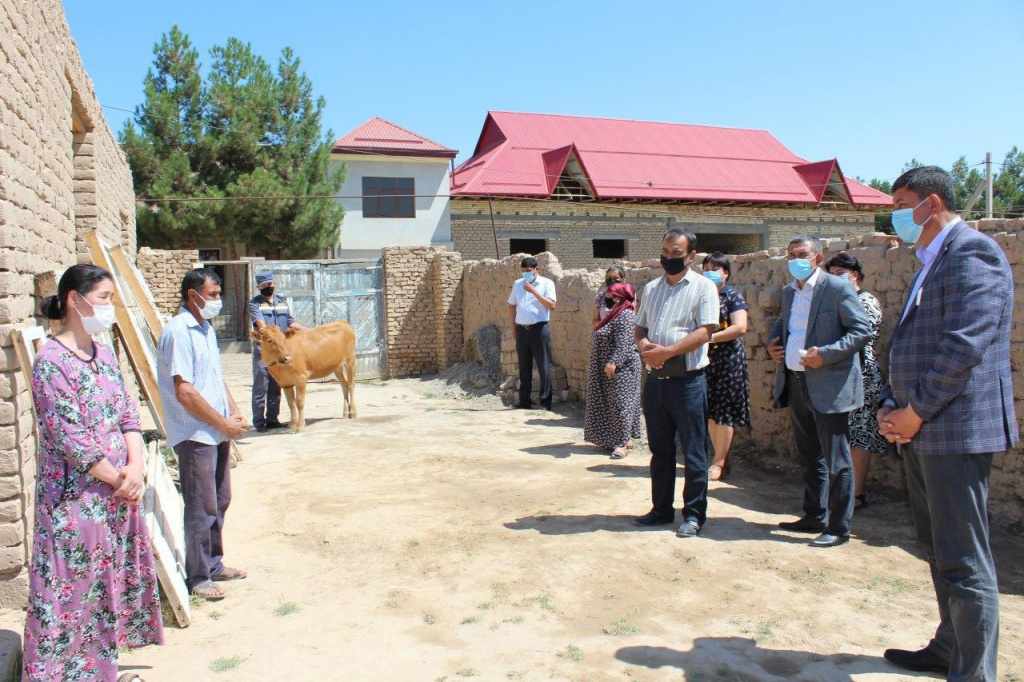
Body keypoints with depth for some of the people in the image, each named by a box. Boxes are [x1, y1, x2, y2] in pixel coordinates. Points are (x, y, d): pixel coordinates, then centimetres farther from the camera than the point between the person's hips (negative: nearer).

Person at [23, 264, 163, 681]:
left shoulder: (105, 356, 9)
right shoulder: (51, 362, -15)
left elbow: (129, 414, 6)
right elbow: (70, 439, -18)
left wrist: (135, 468, -9)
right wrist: (121, 480, -11)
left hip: (118, 494, 8)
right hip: (75, 501, -8)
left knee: (109, 586, 17)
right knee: (72, 593, 3)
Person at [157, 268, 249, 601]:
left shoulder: (206, 329, 13)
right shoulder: (179, 332, -16)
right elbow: (184, 392, -21)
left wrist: (234, 412, 6)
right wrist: (224, 423, -14)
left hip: (217, 432, 9)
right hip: (194, 435, -9)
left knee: (219, 501, 17)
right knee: (202, 507, 0)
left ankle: (214, 564, 30)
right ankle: (198, 576, 14)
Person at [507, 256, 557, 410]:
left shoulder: (546, 283, -1)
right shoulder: (517, 284, 12)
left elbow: (552, 305, -13)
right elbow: (512, 306, 18)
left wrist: (533, 291, -18)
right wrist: (513, 329, 11)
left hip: (539, 329, -4)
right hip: (521, 330, 4)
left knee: (543, 367, -1)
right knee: (524, 368, 10)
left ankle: (545, 401, 6)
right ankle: (524, 401, 17)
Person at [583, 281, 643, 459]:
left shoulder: (625, 316, -15)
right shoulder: (615, 314, 17)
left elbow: (624, 344, -25)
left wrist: (613, 362, -31)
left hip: (620, 368, -11)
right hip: (610, 367, 11)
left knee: (620, 403, -9)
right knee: (612, 404, 12)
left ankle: (623, 443, -5)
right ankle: (624, 438, 19)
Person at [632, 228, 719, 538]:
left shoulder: (703, 286, -4)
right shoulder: (651, 288, 14)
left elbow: (705, 331, -14)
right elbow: (640, 327, 18)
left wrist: (667, 352, -21)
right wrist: (642, 343, -6)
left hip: (687, 381, -6)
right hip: (655, 379, 6)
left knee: (693, 452, 3)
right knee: (660, 450, 14)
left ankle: (694, 514, 14)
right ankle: (661, 509, 26)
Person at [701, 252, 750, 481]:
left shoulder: (732, 295, -4)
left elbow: (740, 327, -15)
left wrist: (710, 337, -18)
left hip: (728, 359, -5)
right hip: (705, 359, 5)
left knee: (724, 410, -1)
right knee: (710, 411, 7)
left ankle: (719, 462, 6)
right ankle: (723, 459, 17)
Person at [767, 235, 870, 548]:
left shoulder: (837, 288, -9)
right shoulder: (789, 291, 13)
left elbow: (862, 330, -12)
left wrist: (825, 354, -21)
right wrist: (772, 341, 7)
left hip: (828, 387, -8)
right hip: (795, 384, 8)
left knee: (835, 461, 0)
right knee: (809, 457, 17)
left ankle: (838, 528, 9)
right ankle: (814, 516, 30)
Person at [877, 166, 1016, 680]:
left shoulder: (971, 251, -11)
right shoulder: (930, 262, 20)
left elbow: (966, 344, -21)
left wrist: (915, 411, -15)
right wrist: (891, 406, 8)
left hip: (957, 429, -10)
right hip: (921, 429, 10)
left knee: (963, 561, -5)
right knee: (939, 552, 19)